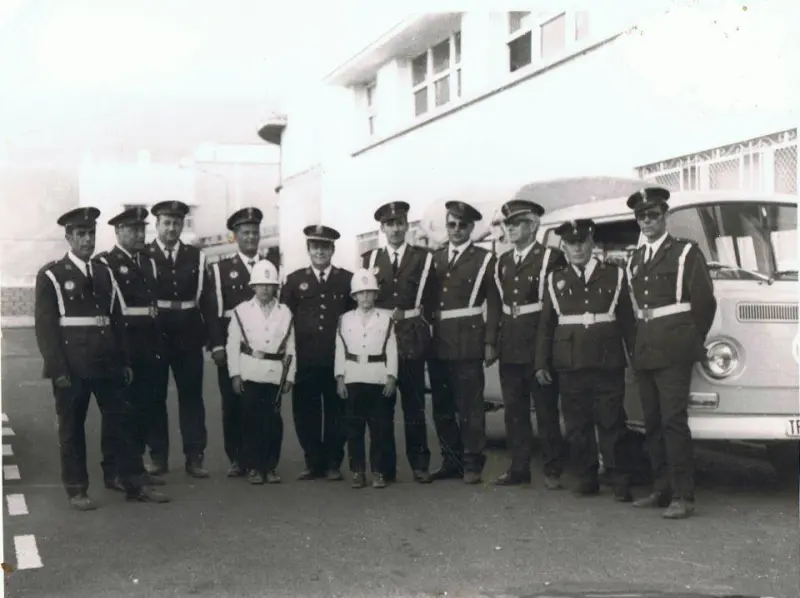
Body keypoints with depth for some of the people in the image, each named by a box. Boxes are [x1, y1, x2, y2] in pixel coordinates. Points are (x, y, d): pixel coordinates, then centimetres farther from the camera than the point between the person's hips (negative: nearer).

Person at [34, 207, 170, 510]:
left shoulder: (104, 273, 13)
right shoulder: (51, 275, -3)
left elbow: (116, 319, 13)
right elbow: (44, 325, -7)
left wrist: (125, 361, 9)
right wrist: (57, 368, -14)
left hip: (107, 362, 5)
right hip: (72, 365, -4)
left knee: (120, 421, 7)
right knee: (72, 427, 5)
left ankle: (134, 484, 14)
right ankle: (76, 490, 15)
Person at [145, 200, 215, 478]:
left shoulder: (196, 257, 6)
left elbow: (206, 299, 5)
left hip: (189, 336, 2)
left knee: (191, 395, 5)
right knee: (155, 397, 6)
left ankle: (194, 457, 11)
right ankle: (158, 457, 15)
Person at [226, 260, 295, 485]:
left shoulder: (285, 313, 7)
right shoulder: (241, 311, 3)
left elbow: (290, 347, 7)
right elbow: (233, 344, 2)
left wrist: (290, 376, 3)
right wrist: (235, 374, -3)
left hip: (275, 374, 1)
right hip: (250, 373, -1)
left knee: (273, 421, 2)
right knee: (252, 420, 1)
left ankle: (270, 466, 12)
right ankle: (253, 467, 9)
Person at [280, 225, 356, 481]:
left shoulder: (347, 279, 8)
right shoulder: (294, 280, 10)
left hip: (337, 360, -1)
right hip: (305, 361, 1)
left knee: (336, 411, 3)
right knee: (305, 412, 2)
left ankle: (333, 463, 13)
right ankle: (314, 462, 14)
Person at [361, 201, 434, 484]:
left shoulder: (424, 258, 7)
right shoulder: (369, 259, 12)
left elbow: (431, 301, 7)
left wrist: (406, 315, -2)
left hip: (412, 341, -1)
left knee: (414, 406, 1)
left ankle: (419, 464, 7)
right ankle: (385, 467, 7)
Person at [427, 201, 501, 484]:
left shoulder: (484, 259, 2)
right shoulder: (434, 258, 14)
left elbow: (493, 304, -2)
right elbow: (428, 299, 13)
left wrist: (490, 342, -7)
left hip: (468, 343, -4)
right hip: (438, 344, 5)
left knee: (469, 406, -3)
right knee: (442, 407, 9)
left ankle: (472, 464, 4)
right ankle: (450, 461, 18)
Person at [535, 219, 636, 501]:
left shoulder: (614, 275, 6)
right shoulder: (556, 280, 11)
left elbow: (628, 321, 4)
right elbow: (545, 325, 10)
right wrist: (541, 363, 5)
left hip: (608, 364, -2)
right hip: (570, 366, 2)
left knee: (612, 424, -2)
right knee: (577, 425, 5)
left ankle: (621, 482, 5)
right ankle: (587, 479, 16)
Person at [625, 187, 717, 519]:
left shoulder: (685, 253, 1)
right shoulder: (634, 261, 18)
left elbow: (704, 301, -2)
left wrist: (693, 340, 3)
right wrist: (638, 344, 12)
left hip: (673, 351, -6)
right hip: (644, 352, 6)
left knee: (674, 421, -12)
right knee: (653, 424, 9)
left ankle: (683, 496, -11)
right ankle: (662, 490, 16)